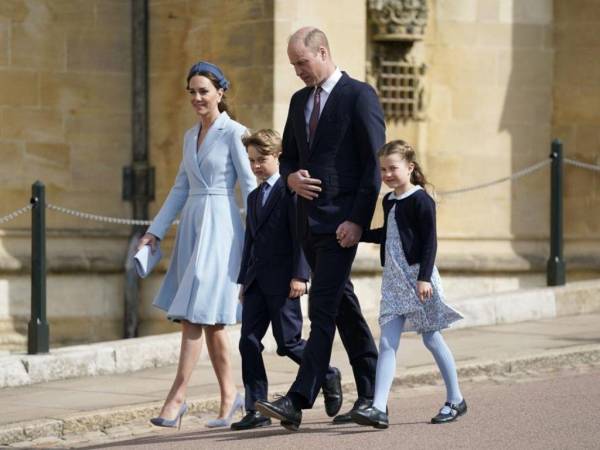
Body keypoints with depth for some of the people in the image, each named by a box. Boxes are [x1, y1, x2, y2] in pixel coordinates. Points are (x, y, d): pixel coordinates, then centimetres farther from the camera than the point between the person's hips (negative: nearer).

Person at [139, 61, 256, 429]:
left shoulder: (233, 133, -6)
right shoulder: (191, 136, 16)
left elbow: (250, 185, -8)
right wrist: (156, 231, 14)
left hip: (220, 226, -7)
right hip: (192, 226, 7)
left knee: (198, 312, -12)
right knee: (210, 319, 7)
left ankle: (177, 396, -13)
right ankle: (230, 395, 15)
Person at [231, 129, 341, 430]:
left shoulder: (289, 189, -6)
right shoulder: (254, 197, 20)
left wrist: (299, 275, -18)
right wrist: (244, 280, 18)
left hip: (282, 281, -7)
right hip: (257, 281, 7)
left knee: (288, 342, -5)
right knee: (248, 342, -2)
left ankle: (328, 376, 20)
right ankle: (255, 410, -1)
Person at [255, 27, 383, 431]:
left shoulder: (359, 96, -7)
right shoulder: (299, 101, 15)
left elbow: (374, 163, -11)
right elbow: (288, 154, 24)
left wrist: (358, 219, -16)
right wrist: (291, 176, -1)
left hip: (341, 220, -8)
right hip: (309, 220, 8)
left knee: (322, 309, -13)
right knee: (343, 307, 12)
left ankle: (298, 401, -18)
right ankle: (371, 395, 20)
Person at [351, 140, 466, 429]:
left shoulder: (420, 200, -10)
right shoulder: (389, 201, 13)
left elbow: (429, 242, -15)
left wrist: (424, 277, -22)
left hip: (417, 277, -7)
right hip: (393, 279, 7)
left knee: (431, 338, 4)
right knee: (387, 343, -4)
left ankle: (455, 400, 20)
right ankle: (379, 408, -12)